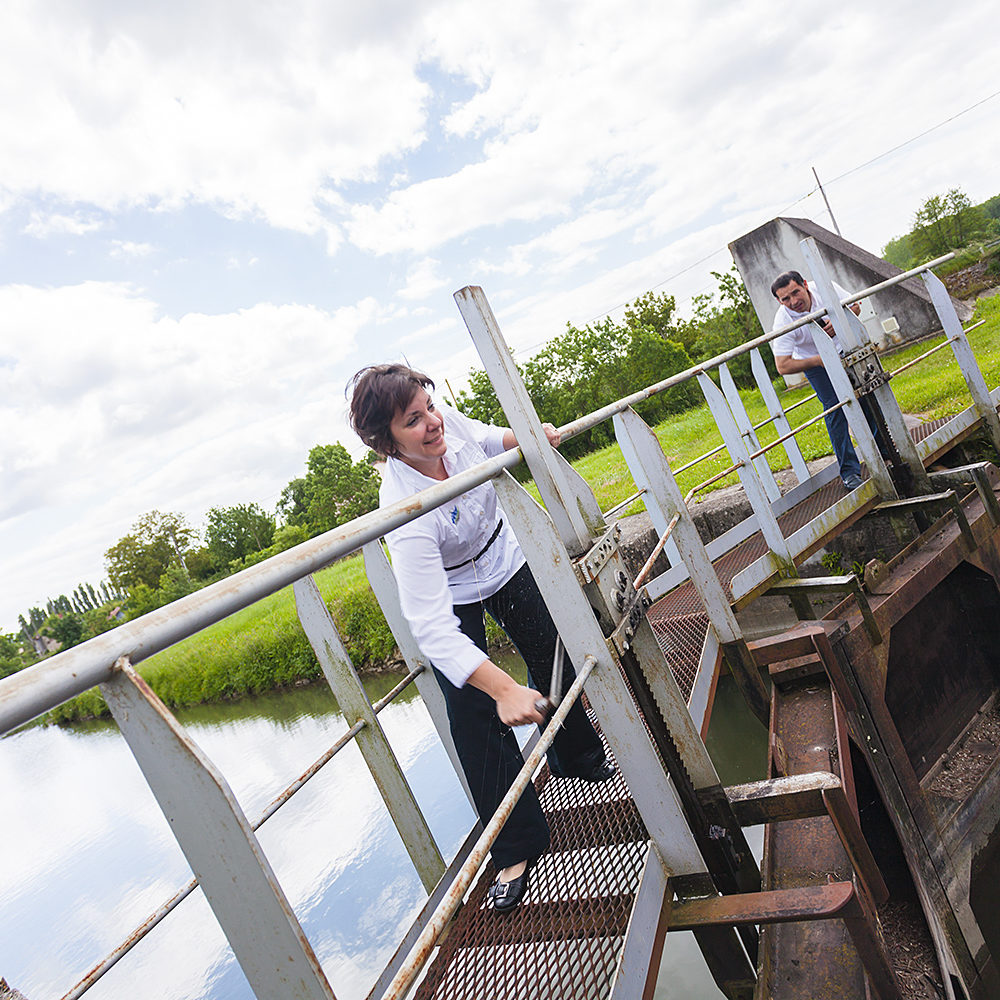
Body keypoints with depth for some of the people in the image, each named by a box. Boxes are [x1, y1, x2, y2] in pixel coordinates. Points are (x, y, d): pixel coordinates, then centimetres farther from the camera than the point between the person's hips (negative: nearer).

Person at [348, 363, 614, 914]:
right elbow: (431, 627, -48)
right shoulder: (406, 511, -42)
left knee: (555, 660, 17)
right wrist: (503, 689, -57)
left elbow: (487, 438, 3)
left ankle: (577, 755, 48)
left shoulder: (449, 423, -26)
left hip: (508, 560, 6)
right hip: (451, 596, -5)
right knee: (473, 713, -9)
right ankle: (517, 846, 12)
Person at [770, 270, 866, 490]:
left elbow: (854, 306, -6)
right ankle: (849, 471, -2)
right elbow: (783, 367, -28)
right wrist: (818, 361, -31)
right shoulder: (783, 322, -30)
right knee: (835, 407, -10)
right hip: (814, 362, -3)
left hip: (843, 346, 3)